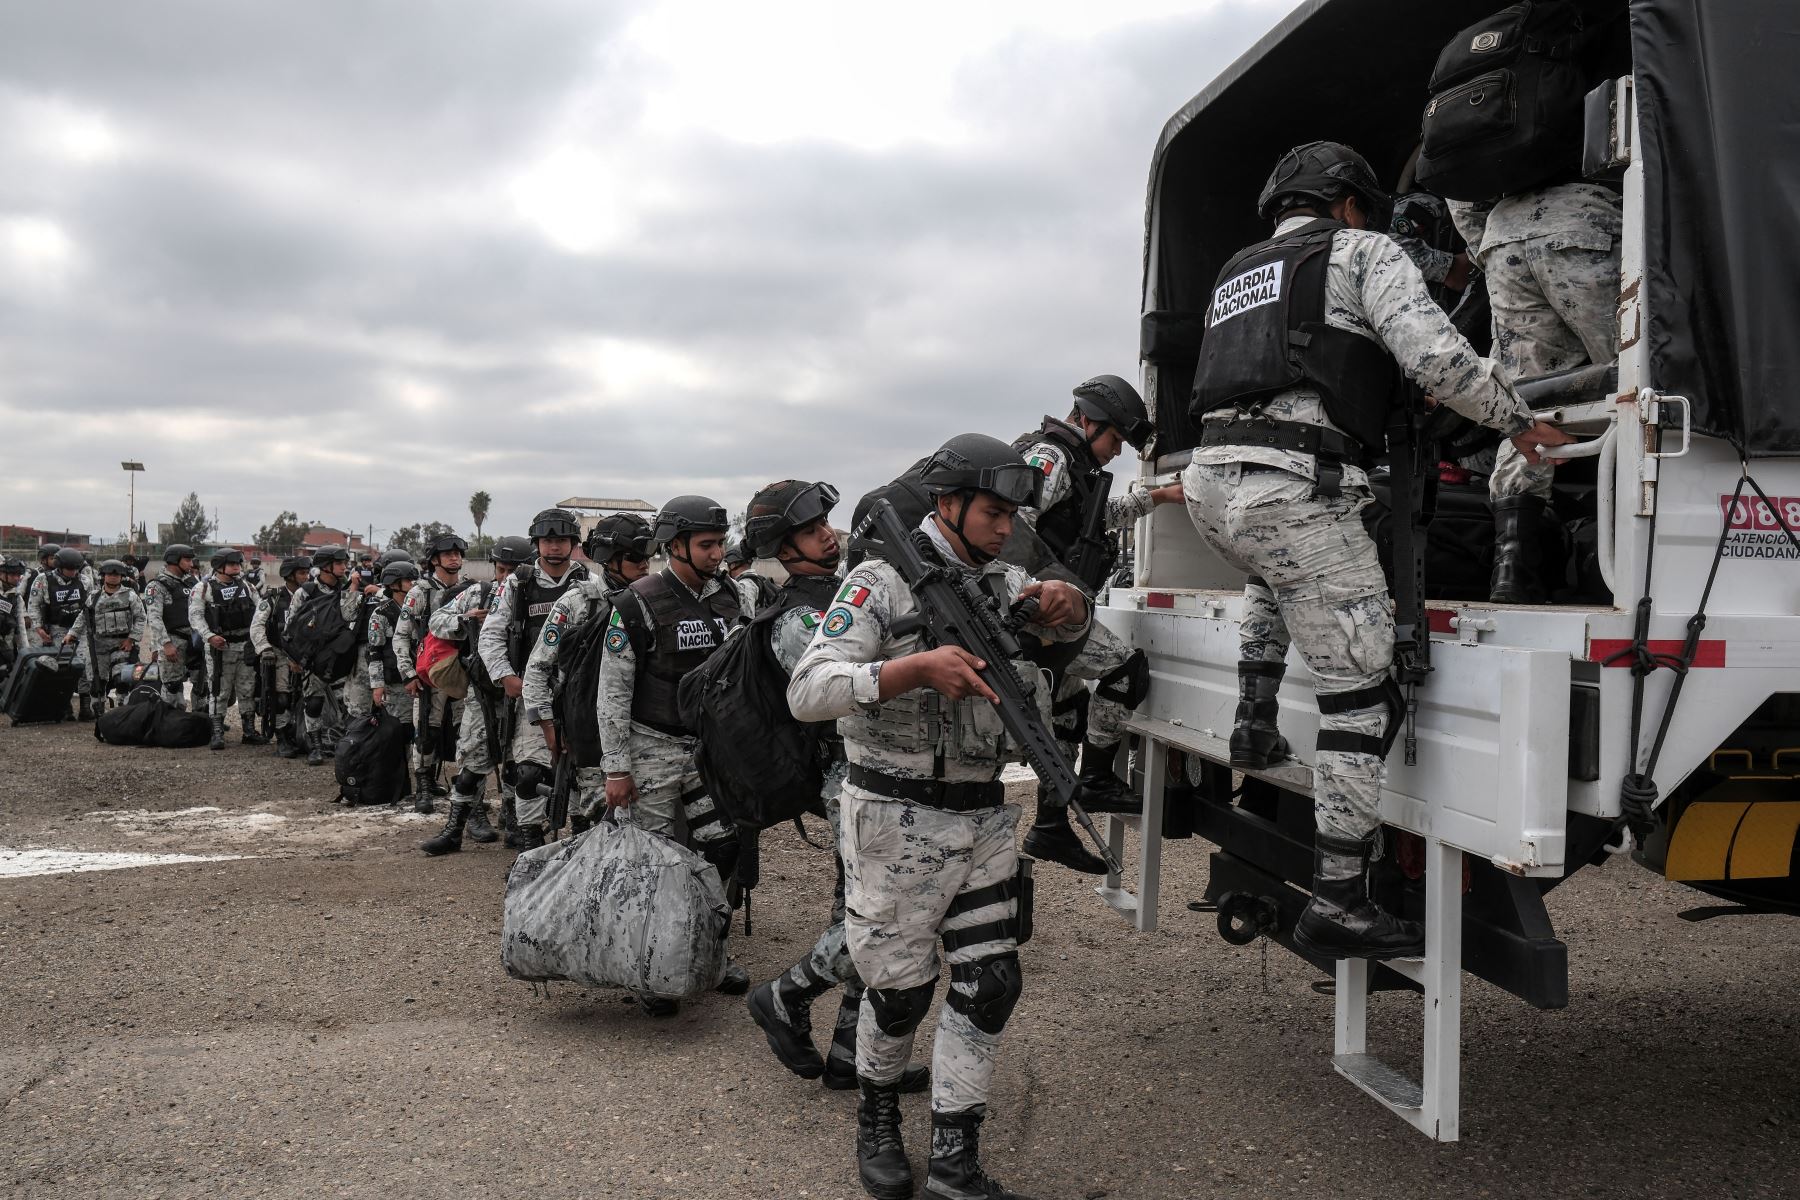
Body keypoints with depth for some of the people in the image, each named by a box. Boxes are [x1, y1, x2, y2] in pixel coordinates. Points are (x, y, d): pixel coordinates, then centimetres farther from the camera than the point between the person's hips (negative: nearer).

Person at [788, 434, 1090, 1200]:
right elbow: (807, 692, -21)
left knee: (990, 984, 4)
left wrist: (1063, 603, -12)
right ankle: (877, 1117, 35)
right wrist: (918, 668, -34)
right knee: (900, 987, 7)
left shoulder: (997, 582, 9)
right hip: (899, 821, -6)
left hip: (984, 819, 6)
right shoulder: (881, 583, -12)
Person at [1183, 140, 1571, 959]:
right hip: (1296, 490, -7)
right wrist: (1521, 423, 7)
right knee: (1362, 698, -2)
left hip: (1210, 485, 7)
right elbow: (1436, 355, -5)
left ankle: (1254, 723, 32)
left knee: (1273, 571, 42)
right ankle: (1337, 906, -1)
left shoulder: (1235, 274, 29)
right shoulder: (1361, 252, 9)